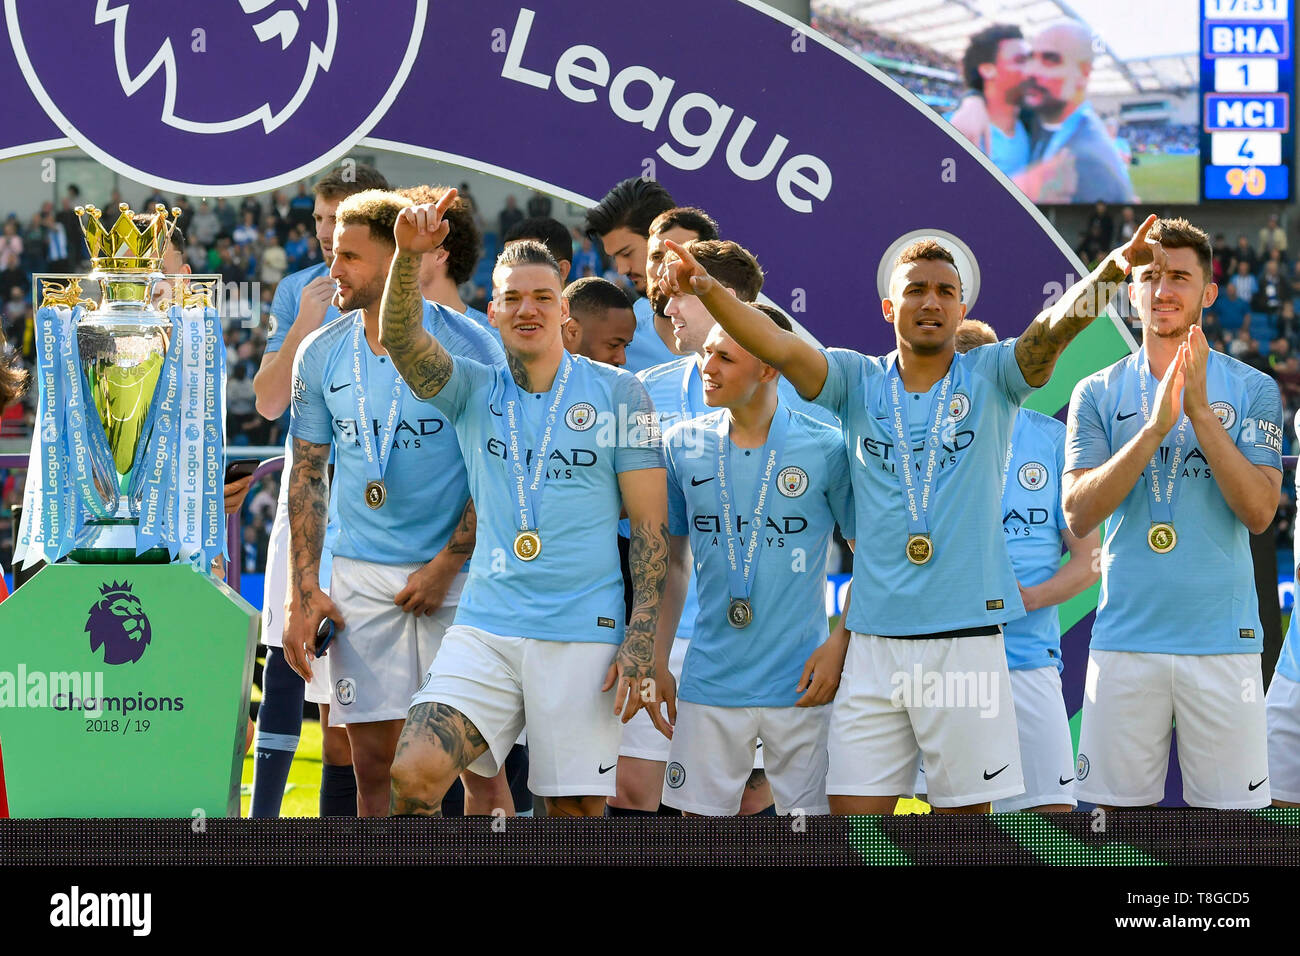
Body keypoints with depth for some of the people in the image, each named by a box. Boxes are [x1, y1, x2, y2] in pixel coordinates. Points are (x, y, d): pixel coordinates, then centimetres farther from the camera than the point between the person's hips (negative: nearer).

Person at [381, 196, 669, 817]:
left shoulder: (618, 393, 4)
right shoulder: (474, 391, 11)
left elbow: (650, 526, 2)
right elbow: (401, 339, -8)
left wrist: (640, 642, -6)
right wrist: (408, 256, -28)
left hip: (584, 635, -2)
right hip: (484, 628, 2)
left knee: (577, 811, -1)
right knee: (413, 775, -16)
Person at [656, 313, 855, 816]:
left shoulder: (826, 449, -5)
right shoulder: (682, 446, 4)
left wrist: (839, 647, -7)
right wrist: (657, 662, 9)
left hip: (800, 685, -3)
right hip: (709, 680, 3)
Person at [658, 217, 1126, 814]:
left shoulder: (991, 378, 5)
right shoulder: (858, 381, 8)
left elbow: (1056, 327, -12)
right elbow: (781, 348, -7)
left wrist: (1110, 273, -32)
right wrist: (708, 291, -24)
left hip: (968, 636, -1)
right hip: (874, 641, 1)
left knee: (966, 811, 2)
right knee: (853, 815, 0)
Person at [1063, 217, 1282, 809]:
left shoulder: (1252, 389, 5)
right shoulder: (1097, 394, 8)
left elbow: (1259, 511, -7)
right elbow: (1078, 514, -5)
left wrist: (1201, 411, -15)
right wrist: (1156, 427, -16)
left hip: (1223, 638, -1)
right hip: (1126, 638, 1)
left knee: (1228, 807, 0)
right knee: (1118, 805, 2)